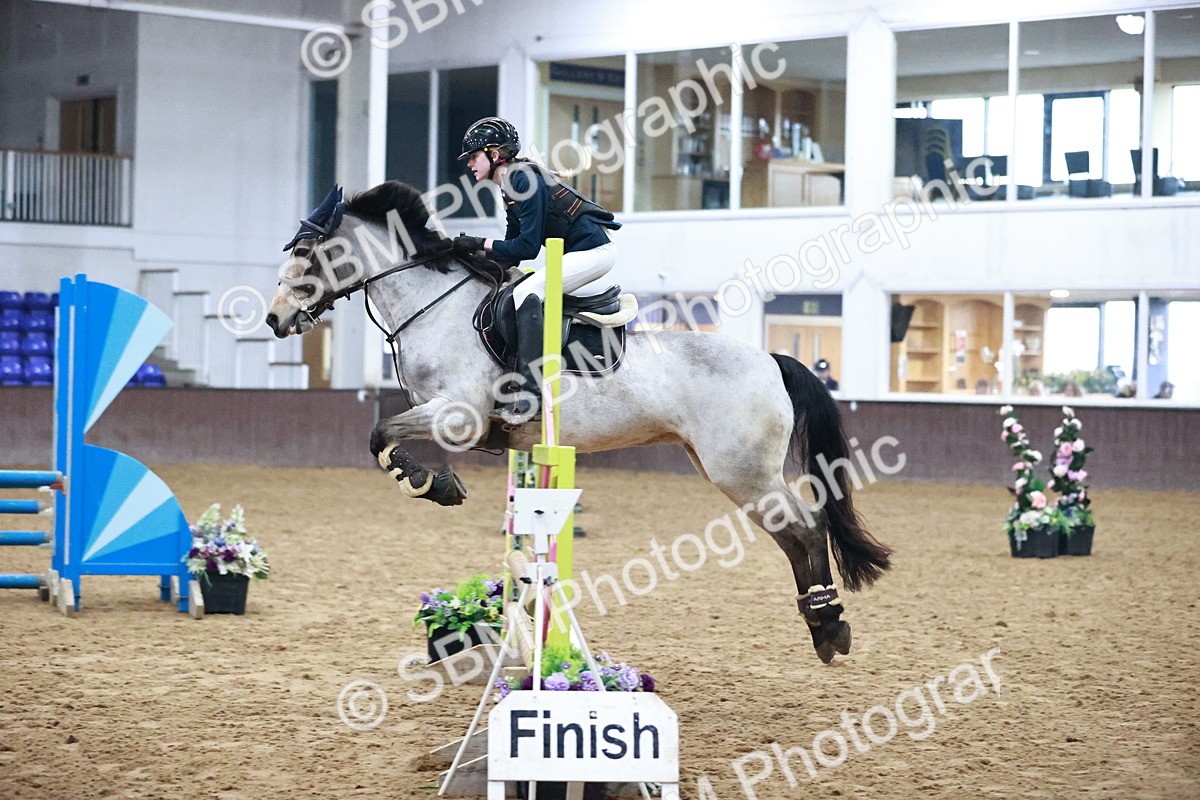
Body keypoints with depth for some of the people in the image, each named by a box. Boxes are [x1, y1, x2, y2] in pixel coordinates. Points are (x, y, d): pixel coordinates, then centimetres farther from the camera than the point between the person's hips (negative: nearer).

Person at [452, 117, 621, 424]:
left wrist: (480, 245, -15)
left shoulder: (525, 179, -15)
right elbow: (513, 253, 16)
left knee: (526, 293, -23)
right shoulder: (511, 189, 15)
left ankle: (529, 395, -31)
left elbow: (528, 246, -19)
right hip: (578, 253, 11)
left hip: (593, 249, -11)